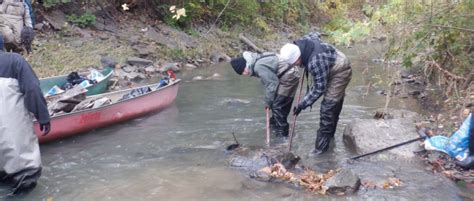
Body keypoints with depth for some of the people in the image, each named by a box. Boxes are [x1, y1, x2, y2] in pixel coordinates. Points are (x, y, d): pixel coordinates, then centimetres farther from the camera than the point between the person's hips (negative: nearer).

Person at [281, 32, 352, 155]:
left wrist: (302, 105, -26)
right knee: (334, 104, 22)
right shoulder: (301, 44, -14)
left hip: (341, 72, -10)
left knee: (328, 107, -12)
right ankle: (329, 134, 38)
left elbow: (319, 88, -32)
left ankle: (322, 145, -5)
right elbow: (315, 35, 10)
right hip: (332, 70, 10)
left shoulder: (315, 61, -40)